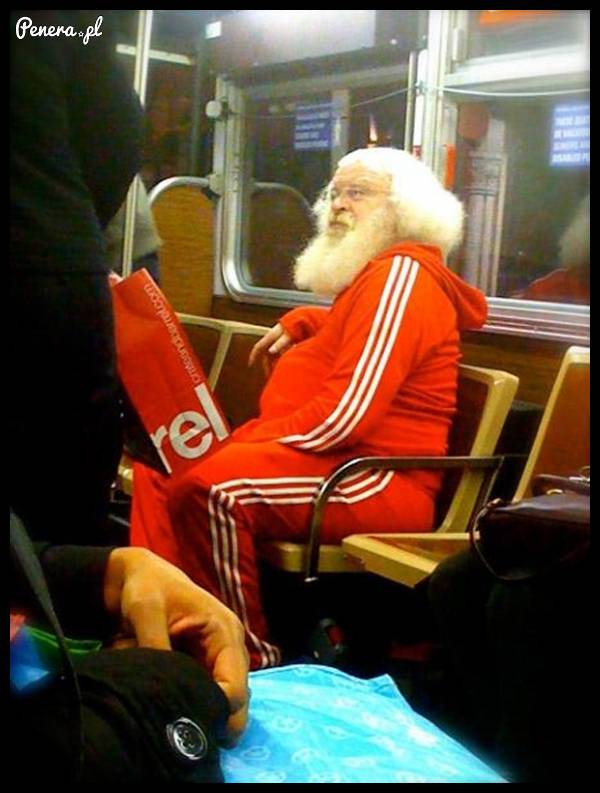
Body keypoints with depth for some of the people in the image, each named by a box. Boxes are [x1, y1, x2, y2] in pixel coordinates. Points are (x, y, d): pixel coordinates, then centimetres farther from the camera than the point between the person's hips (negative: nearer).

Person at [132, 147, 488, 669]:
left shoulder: (400, 273, -11)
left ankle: (251, 658, -18)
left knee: (212, 487, -34)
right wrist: (297, 324, 27)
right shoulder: (374, 274, 20)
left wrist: (251, 438, -12)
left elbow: (347, 415, -22)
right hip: (328, 458, 11)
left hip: (376, 482, -11)